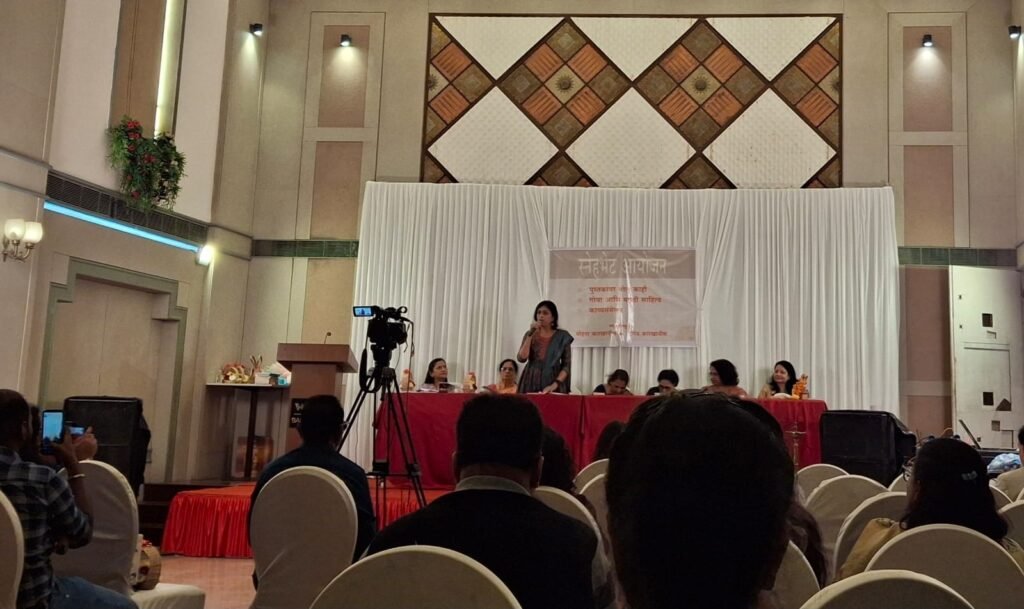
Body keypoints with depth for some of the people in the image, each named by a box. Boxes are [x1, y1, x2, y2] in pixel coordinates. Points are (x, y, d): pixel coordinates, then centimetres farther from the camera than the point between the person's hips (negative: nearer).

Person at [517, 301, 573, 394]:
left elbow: (566, 366, 0)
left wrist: (555, 384, -13)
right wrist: (531, 334, -9)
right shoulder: (530, 334, 8)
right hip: (531, 384, 1)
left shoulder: (562, 336, 2)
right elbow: (522, 358, -5)